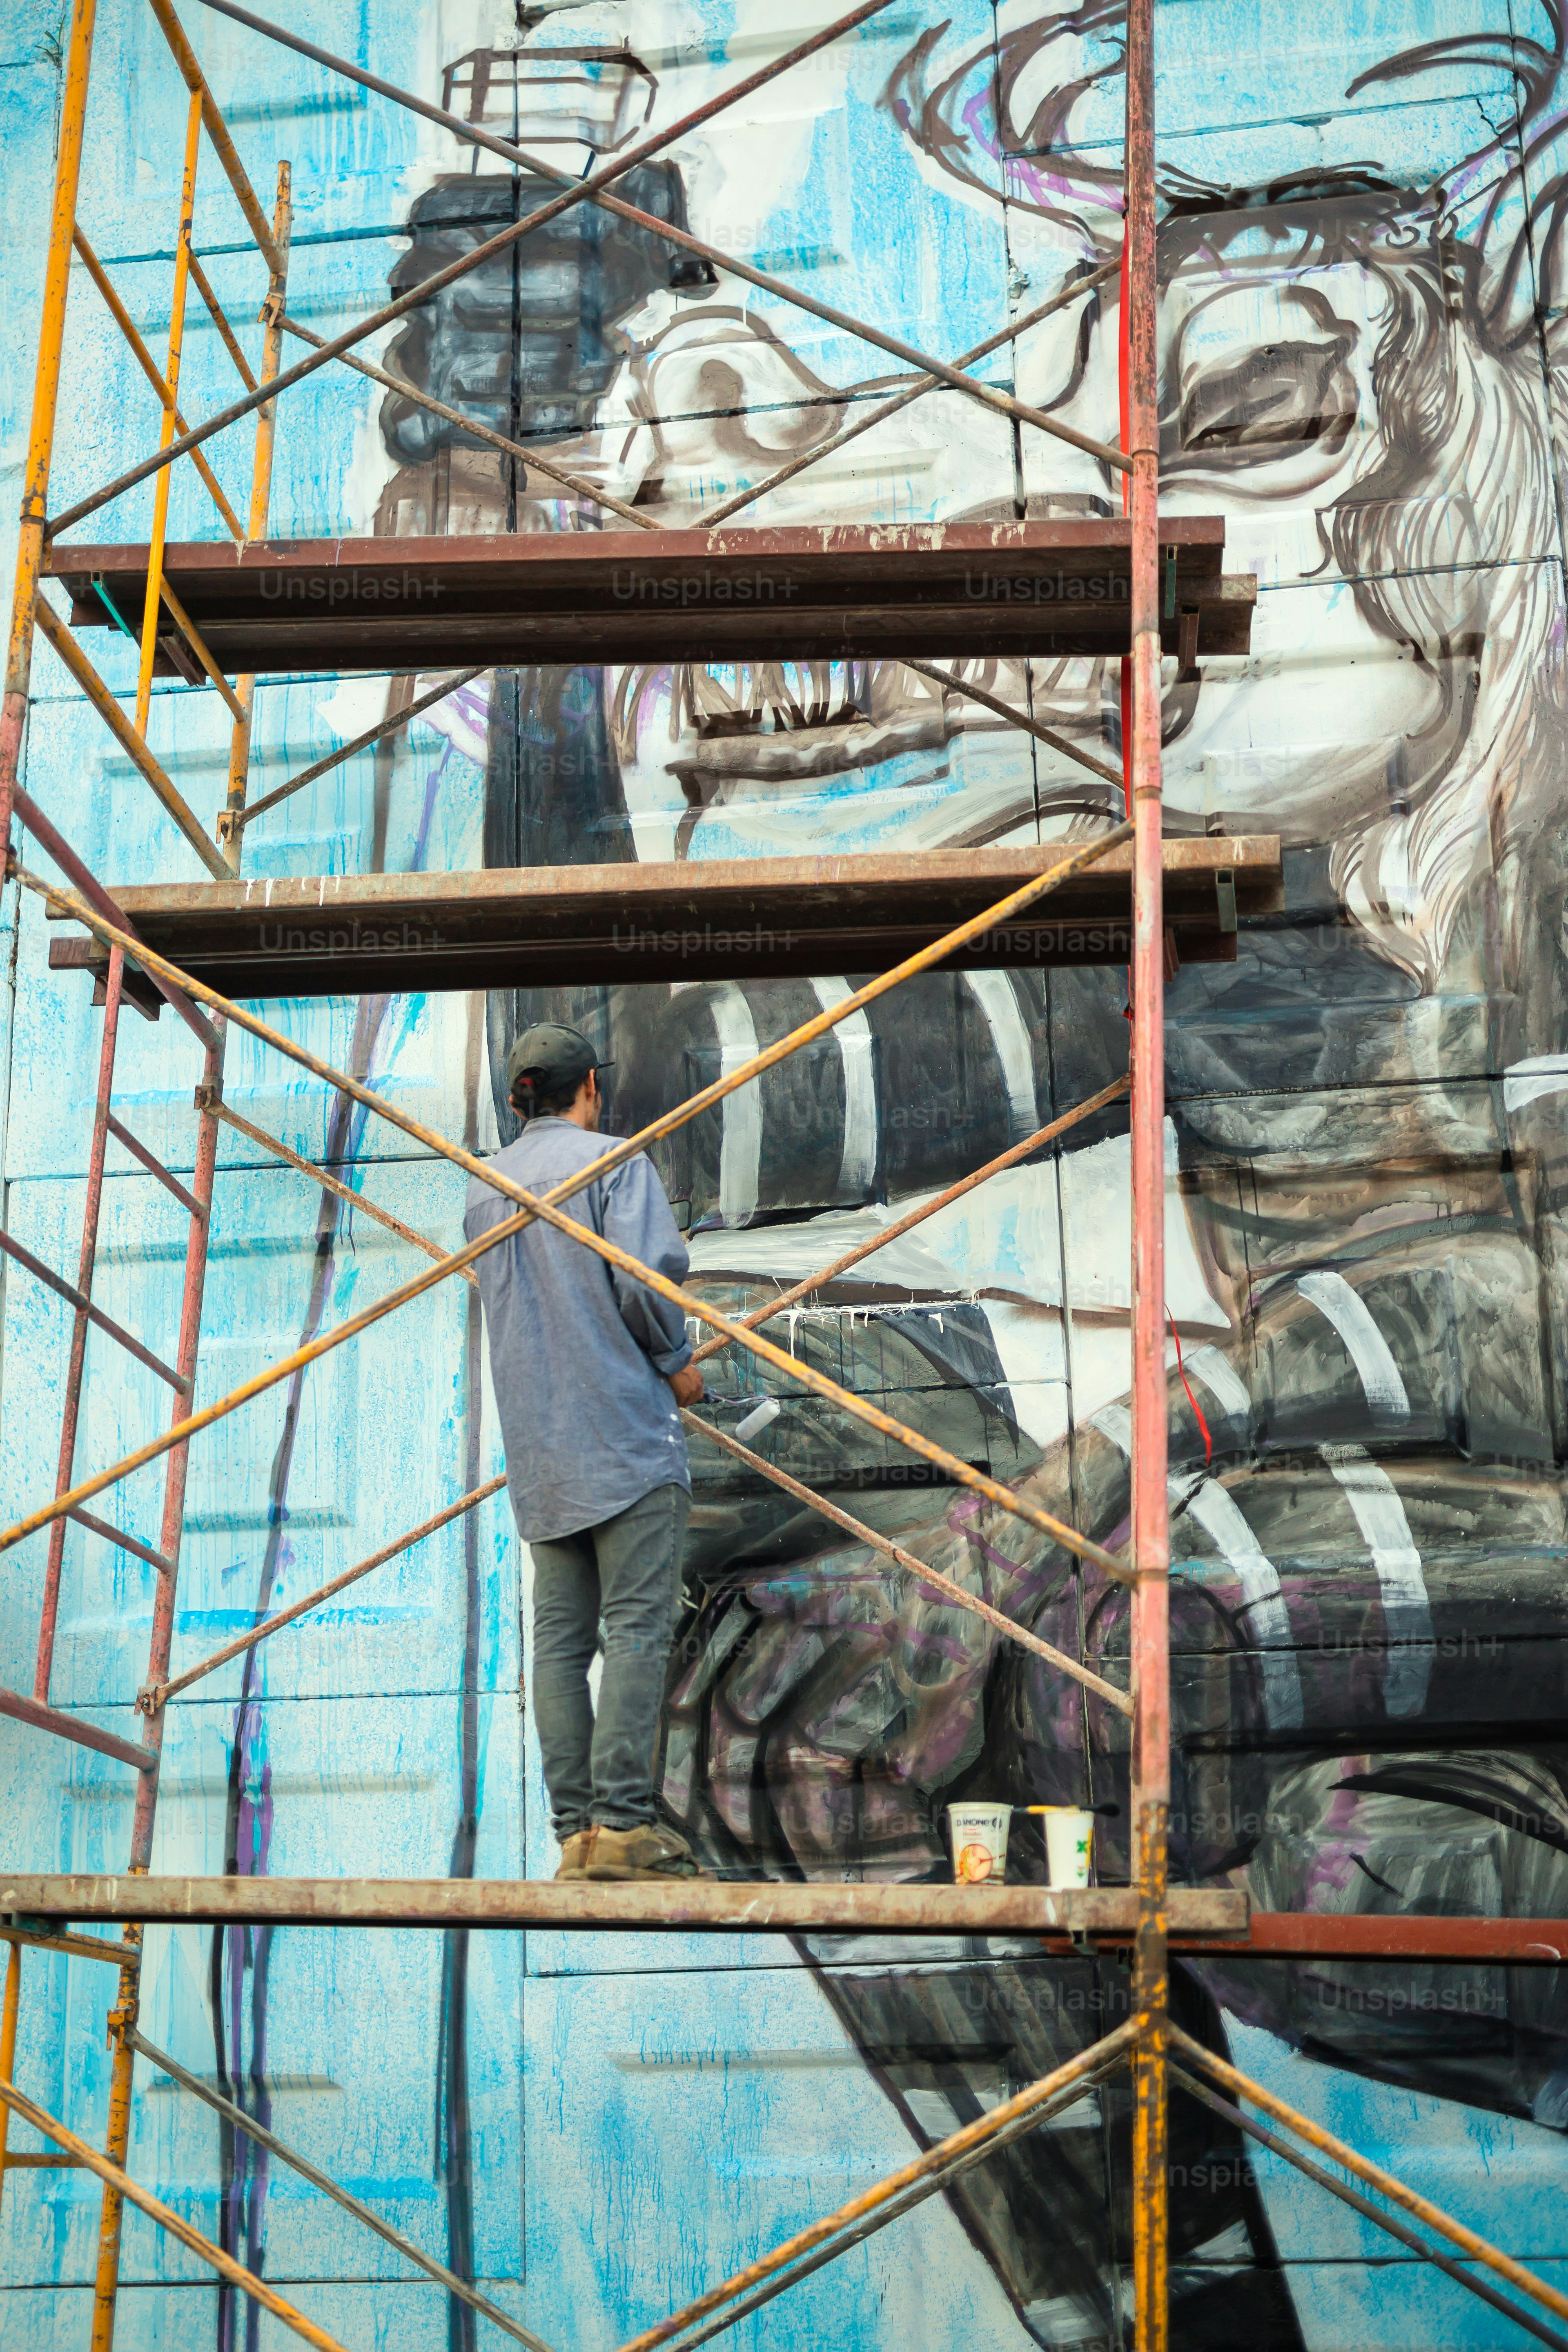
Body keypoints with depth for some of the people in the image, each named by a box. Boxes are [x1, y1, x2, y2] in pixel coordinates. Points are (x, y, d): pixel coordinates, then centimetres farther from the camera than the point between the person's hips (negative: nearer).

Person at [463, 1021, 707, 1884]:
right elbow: (647, 1278, -15)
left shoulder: (483, 1190, 16)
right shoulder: (615, 1162, -3)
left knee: (560, 1636, 5)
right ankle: (622, 1821, -12)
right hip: (625, 1429, -6)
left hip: (536, 1447, 6)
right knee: (636, 1627, -7)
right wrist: (678, 1361, 2)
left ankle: (575, 1829, 2)